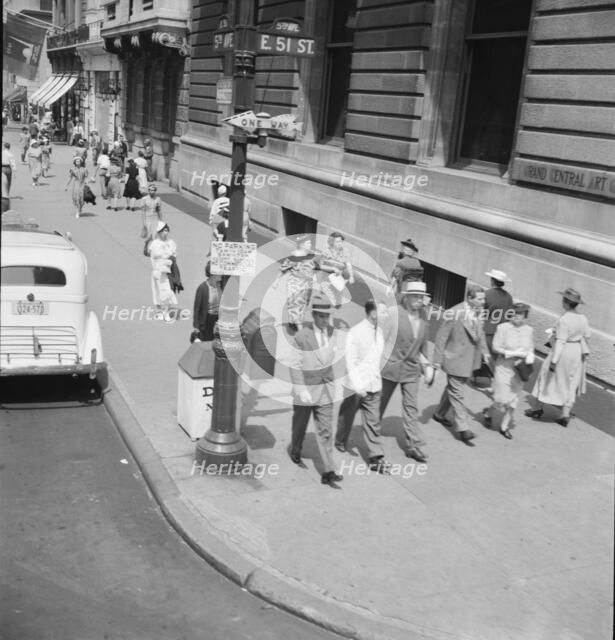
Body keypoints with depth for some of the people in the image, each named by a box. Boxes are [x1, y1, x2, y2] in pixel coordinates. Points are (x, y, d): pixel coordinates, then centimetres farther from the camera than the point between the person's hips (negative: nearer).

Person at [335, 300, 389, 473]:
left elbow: (379, 358, 11)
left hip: (374, 386, 4)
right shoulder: (355, 332, -15)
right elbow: (350, 361, -16)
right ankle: (340, 442, 42)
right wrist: (356, 385, -23)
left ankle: (376, 458, 3)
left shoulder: (380, 331, 3)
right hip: (355, 386, -4)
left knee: (373, 422, 1)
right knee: (347, 416, 18)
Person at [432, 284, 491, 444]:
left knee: (453, 388, 21)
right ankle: (462, 428, 1)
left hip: (470, 359, 8)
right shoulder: (454, 314, -22)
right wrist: (437, 359, -15)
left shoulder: (477, 312, 0)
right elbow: (441, 337, -16)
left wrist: (485, 351, 9)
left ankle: (440, 414, 39)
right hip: (455, 359, -8)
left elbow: (480, 332, 16)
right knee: (456, 393, -1)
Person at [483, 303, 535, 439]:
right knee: (502, 400, -4)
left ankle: (504, 427, 23)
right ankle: (488, 413, 27)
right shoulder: (503, 327, -12)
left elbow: (531, 349, 13)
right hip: (504, 368, -4)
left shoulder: (529, 330, 1)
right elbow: (495, 348, -12)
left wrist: (530, 356, -10)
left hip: (519, 370, 4)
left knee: (513, 400, 8)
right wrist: (513, 353, -19)